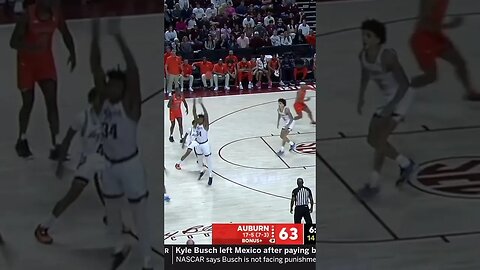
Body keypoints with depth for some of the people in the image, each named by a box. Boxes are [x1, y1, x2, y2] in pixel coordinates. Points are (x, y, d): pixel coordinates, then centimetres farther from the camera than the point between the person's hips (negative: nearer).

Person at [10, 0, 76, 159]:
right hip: (27, 61, -3)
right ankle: (22, 140, 31)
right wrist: (32, 46, -43)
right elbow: (13, 42, -25)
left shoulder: (55, 13, -9)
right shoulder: (28, 15, -24)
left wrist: (72, 53, -6)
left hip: (46, 58, 4)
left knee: (52, 101, -7)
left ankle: (55, 146, -8)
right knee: (28, 102, 6)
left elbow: (65, 34, 9)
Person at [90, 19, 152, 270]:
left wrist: (119, 37, -41)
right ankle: (119, 249, 43)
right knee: (112, 212, 21)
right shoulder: (105, 99, -1)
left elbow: (133, 71, -33)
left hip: (130, 165, -6)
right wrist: (95, 37, -20)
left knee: (140, 215, 4)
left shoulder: (131, 104, -18)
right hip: (109, 165, 6)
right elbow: (95, 68, -8)